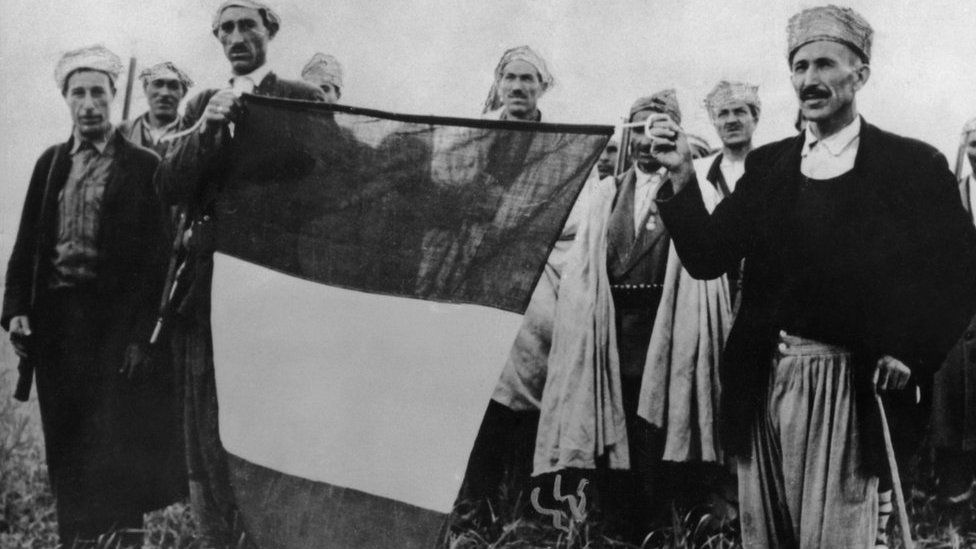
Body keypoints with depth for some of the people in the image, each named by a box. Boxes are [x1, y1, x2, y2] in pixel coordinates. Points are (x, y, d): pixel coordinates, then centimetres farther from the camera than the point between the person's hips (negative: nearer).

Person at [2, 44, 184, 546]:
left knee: (120, 439, 0)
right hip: (56, 318, 4)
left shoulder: (142, 166, -3)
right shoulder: (50, 162, 12)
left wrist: (142, 331, -14)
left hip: (115, 320, -4)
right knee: (67, 442, 11)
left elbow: (155, 254, -8)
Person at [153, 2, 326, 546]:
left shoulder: (304, 99, 5)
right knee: (208, 421, 5)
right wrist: (206, 129, -9)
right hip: (211, 275, 4)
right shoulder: (201, 106, 16)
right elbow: (168, 187, 4)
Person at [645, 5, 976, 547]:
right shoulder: (767, 165, 9)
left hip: (850, 384, -3)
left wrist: (911, 351, -11)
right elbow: (707, 258, 2)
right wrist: (682, 176, -11)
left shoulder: (912, 165, -1)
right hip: (765, 379, 4)